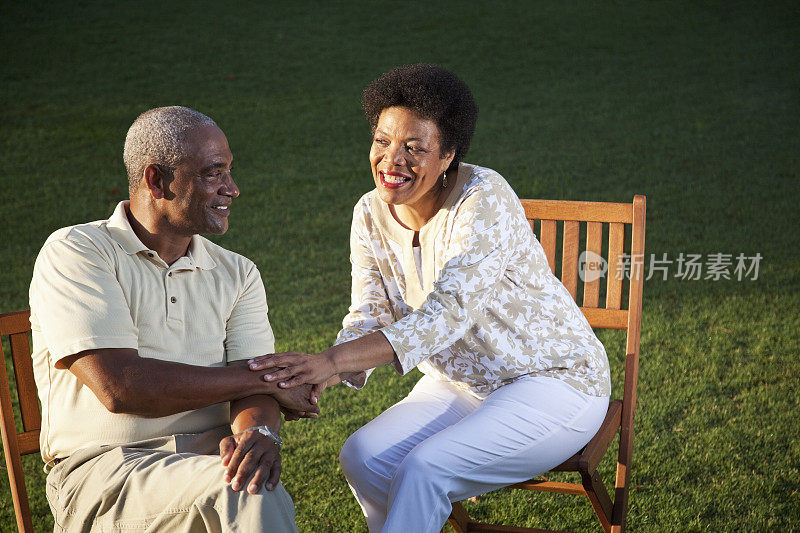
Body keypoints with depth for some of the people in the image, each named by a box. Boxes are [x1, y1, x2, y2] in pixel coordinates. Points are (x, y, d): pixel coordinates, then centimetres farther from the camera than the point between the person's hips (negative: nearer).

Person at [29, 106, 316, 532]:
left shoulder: (238, 274, 15)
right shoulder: (74, 253, -1)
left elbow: (251, 387, 2)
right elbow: (120, 387, -14)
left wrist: (258, 431, -24)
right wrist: (263, 379, -6)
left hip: (211, 460, 4)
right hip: (106, 468, -4)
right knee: (246, 493, -30)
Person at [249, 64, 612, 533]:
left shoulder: (485, 200, -24)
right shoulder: (371, 214, -3)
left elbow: (449, 313, -35)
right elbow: (369, 315, -4)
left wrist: (332, 361, -45)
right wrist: (322, 373, -27)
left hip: (553, 384, -6)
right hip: (459, 385, 6)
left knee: (423, 469, -26)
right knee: (362, 457, -16)